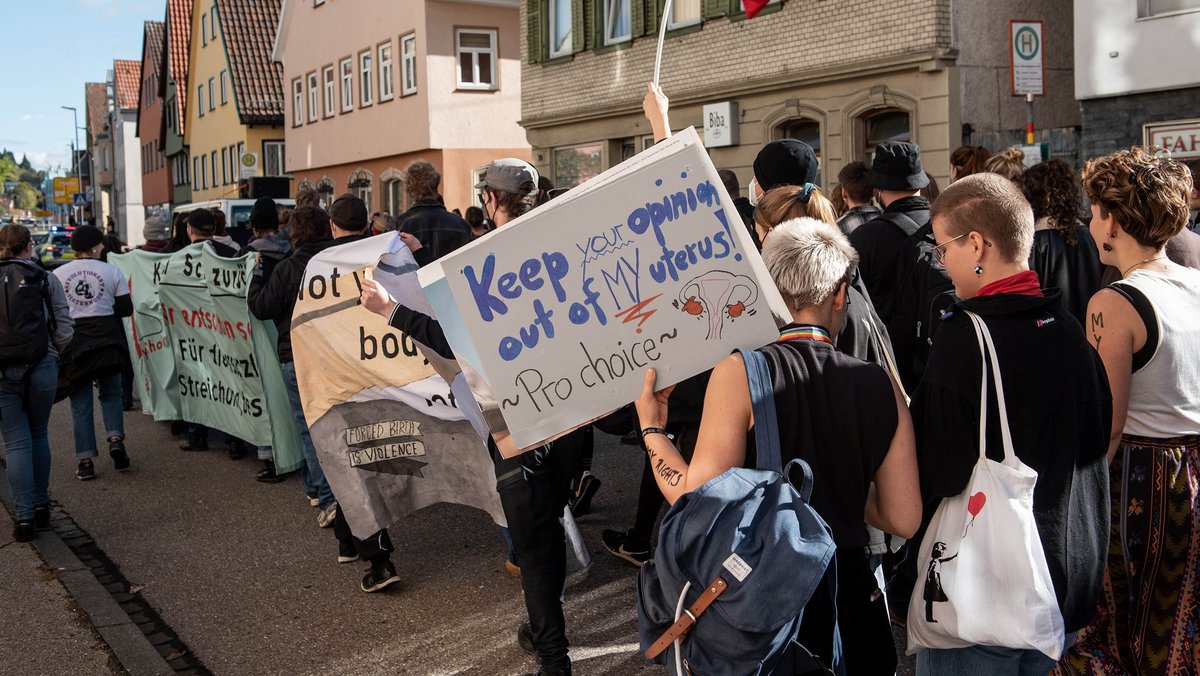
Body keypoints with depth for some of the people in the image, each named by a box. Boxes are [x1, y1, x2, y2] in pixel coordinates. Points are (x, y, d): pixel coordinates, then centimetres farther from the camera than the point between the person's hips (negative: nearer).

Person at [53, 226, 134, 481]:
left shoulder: (58, 274, 1)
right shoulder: (111, 272, -1)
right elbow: (126, 308, -1)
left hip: (73, 343, 0)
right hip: (106, 340, 0)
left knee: (80, 403, 7)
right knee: (111, 394, 18)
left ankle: (85, 461, 6)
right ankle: (116, 438, -4)